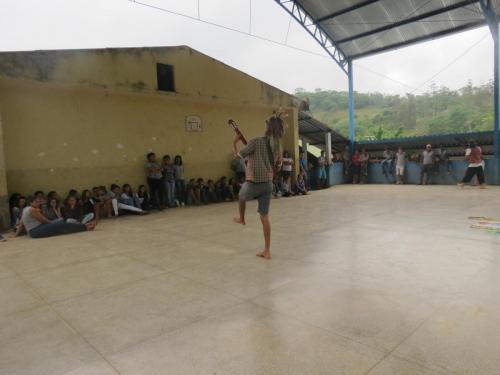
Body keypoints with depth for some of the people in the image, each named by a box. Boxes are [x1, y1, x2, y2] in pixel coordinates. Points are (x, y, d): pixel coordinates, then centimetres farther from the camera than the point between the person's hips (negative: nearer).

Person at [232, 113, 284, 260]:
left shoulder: (256, 142, -15)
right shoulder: (278, 145, 3)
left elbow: (238, 155, -2)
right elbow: (278, 165, 17)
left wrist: (235, 143, 14)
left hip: (253, 183, -5)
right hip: (268, 184, 5)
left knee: (241, 197, 32)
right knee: (264, 216, 9)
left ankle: (241, 219, 55)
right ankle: (267, 251, 13)